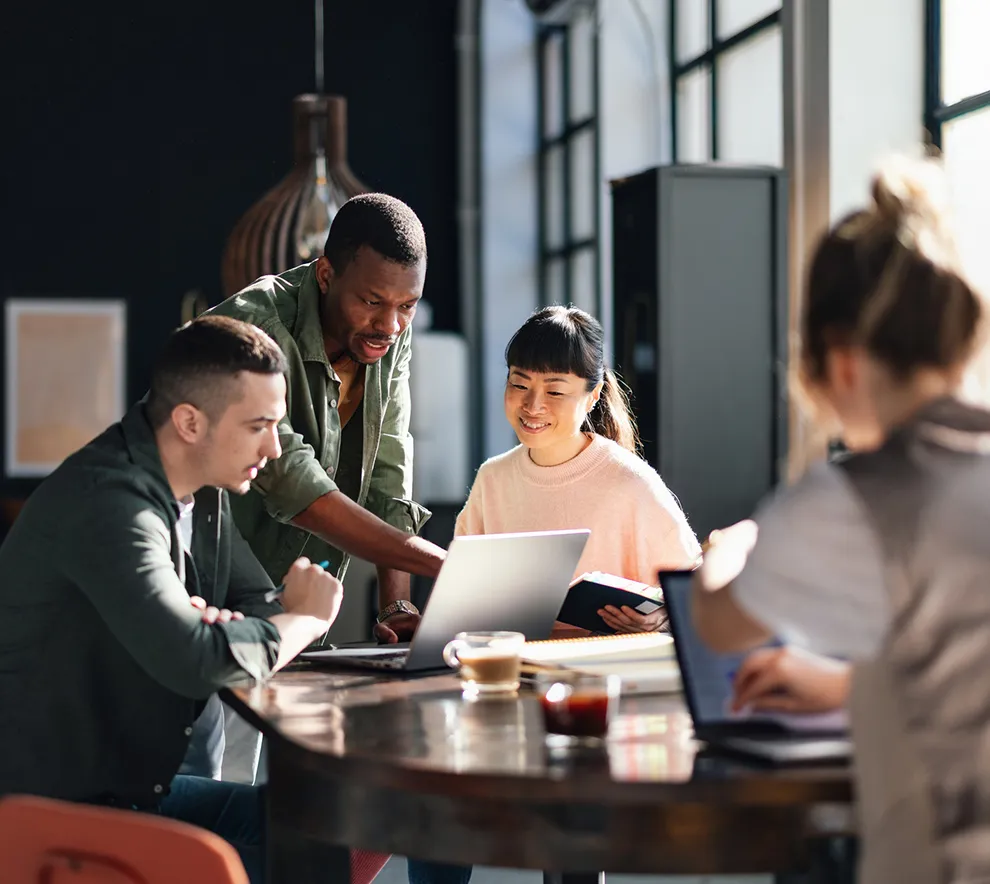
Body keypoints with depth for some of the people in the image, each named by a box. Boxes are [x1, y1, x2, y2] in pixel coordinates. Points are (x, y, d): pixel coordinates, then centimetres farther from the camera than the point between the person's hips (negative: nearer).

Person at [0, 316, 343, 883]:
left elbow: (260, 604, 12)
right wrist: (306, 619, -15)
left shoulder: (206, 492, 6)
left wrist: (228, 627, -14)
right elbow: (196, 661, -34)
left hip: (141, 788, 10)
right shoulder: (109, 502, -24)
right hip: (58, 810, -10)